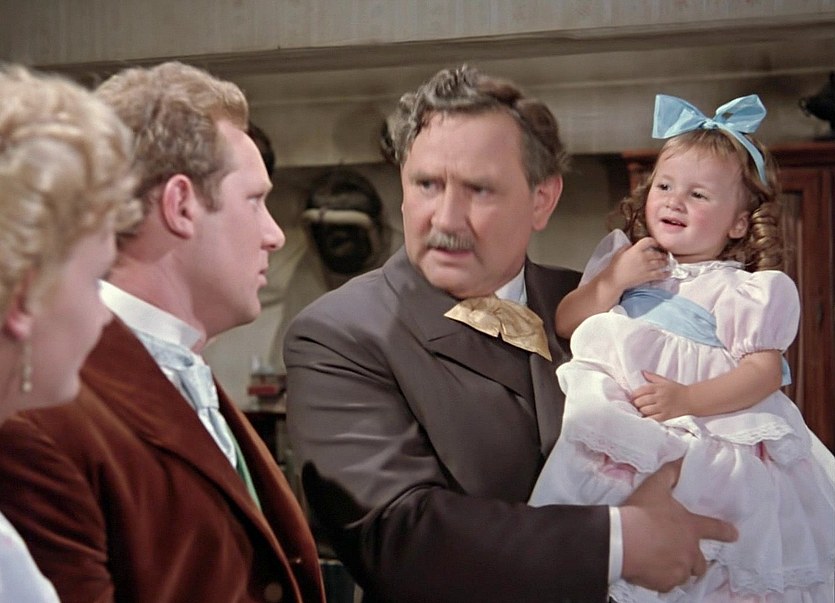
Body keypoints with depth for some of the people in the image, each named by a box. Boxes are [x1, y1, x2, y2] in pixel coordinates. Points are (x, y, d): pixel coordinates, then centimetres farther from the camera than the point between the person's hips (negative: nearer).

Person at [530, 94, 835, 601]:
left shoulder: (744, 290, 3)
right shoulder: (624, 259, 17)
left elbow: (764, 371, -6)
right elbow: (566, 323, 12)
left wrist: (686, 399, -18)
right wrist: (614, 280, -3)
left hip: (712, 425, -4)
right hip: (615, 423, 4)